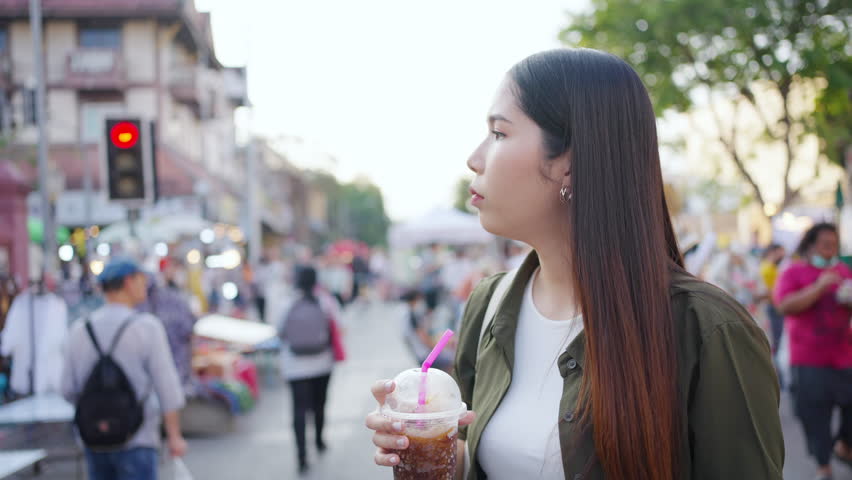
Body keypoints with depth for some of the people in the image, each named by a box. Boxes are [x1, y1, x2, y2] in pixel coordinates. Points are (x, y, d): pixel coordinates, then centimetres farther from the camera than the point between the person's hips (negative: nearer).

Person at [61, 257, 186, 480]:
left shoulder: (79, 330, 2)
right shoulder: (147, 327, -10)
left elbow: (70, 390, 4)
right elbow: (166, 386, -11)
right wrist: (175, 436, -4)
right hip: (136, 442, -5)